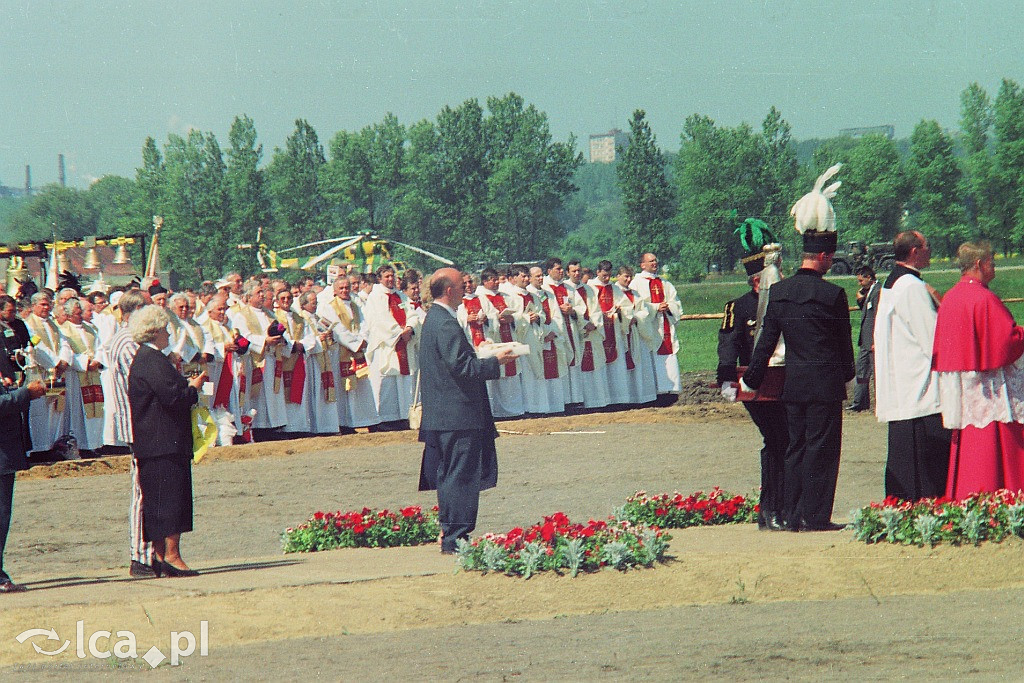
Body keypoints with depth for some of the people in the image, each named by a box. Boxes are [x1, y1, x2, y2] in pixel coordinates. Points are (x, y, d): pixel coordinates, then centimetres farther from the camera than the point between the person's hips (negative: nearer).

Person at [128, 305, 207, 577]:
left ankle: (160, 556, 11)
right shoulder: (153, 360, -15)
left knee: (157, 502, 10)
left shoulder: (143, 359, 18)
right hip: (165, 443, -11)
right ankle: (171, 555, -14)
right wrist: (193, 387, -4)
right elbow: (174, 398, -21)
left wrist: (187, 384, 13)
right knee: (171, 498, -11)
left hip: (151, 443, 11)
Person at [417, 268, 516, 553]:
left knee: (449, 474, 15)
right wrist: (494, 362, -12)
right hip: (457, 414, -11)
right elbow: (461, 367, -23)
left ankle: (449, 533, 22)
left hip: (441, 411, 11)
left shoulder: (435, 318, 15)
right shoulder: (446, 325, -18)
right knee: (460, 475, -7)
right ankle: (454, 538, -5)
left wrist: (482, 357, 15)